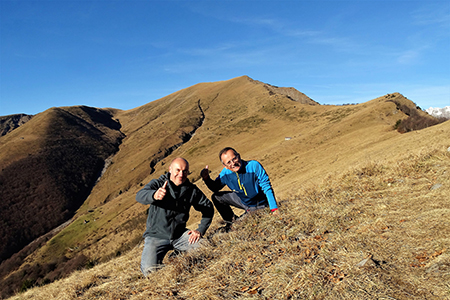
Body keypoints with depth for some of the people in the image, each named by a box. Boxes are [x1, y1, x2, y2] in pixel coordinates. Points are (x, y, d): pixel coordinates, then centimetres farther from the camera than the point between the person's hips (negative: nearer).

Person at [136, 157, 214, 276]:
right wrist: (154, 195, -53)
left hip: (179, 235, 3)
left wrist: (200, 230, -3)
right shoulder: (158, 184, -9)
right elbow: (139, 196, -29)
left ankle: (178, 253, 11)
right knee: (149, 270, -22)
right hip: (156, 236, -3)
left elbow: (208, 208, 9)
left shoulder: (192, 190, 0)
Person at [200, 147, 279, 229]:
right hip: (242, 201, 4)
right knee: (216, 197, -2)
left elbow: (267, 188, -25)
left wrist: (274, 209, -31)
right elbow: (215, 188, 0)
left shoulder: (254, 166, -29)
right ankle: (232, 220, 18)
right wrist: (206, 178, -20)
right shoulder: (225, 173, -17)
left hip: (258, 205, -4)